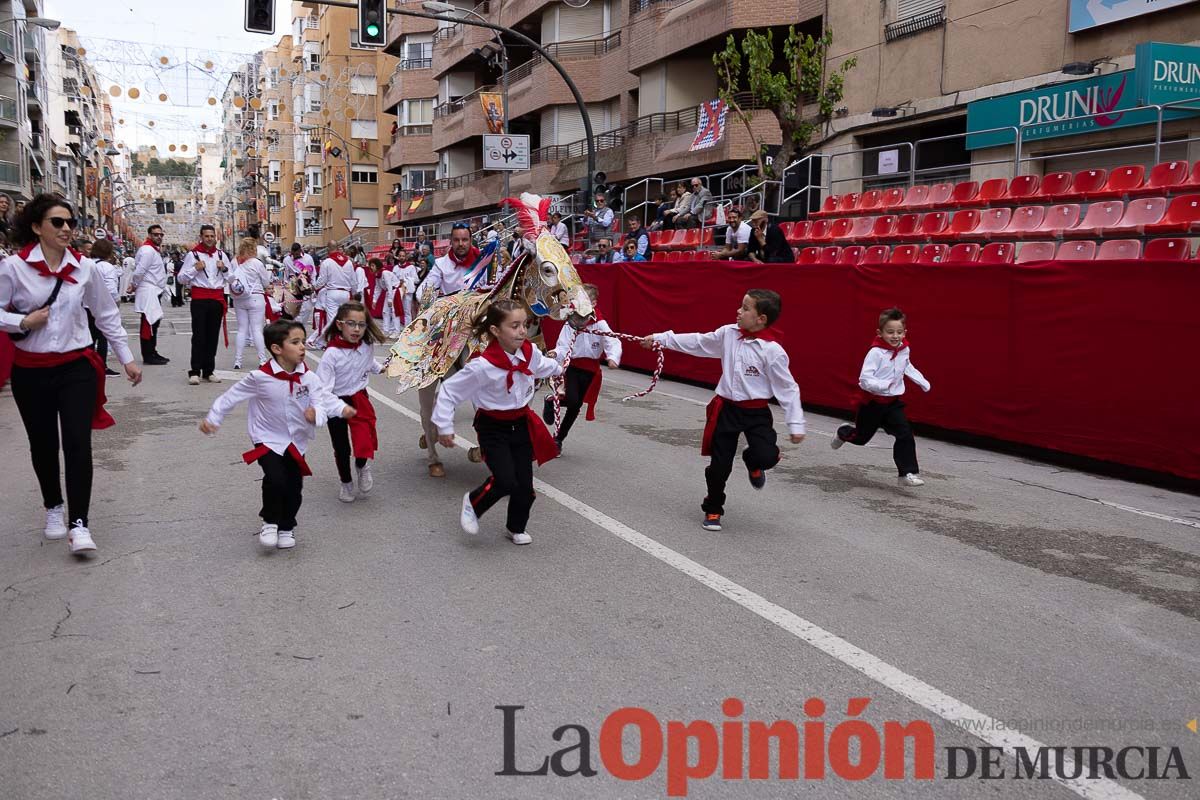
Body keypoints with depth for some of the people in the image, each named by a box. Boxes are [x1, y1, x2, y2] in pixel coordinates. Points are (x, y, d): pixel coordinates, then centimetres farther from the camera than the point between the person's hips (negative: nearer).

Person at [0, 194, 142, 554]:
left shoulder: (85, 268, -1)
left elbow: (107, 315, 9)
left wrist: (127, 358, 10)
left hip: (77, 366, 0)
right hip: (31, 371, 0)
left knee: (77, 443, -9)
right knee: (43, 444, 14)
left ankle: (78, 524, -2)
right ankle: (54, 508, 37)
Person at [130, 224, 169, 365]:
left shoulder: (154, 250, 20)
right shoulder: (148, 250, -13)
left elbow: (139, 271, 22)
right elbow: (139, 271, -19)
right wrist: (134, 285, -4)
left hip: (155, 292, 11)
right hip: (148, 291, -11)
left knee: (154, 322, 15)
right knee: (148, 323, -8)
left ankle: (152, 352, 23)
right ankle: (148, 356, -5)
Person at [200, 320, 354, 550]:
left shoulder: (308, 377, -10)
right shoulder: (260, 377, -17)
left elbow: (324, 397, -18)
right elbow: (232, 396, -6)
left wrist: (342, 409, -40)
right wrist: (213, 419, -3)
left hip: (297, 442, 3)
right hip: (268, 440, -3)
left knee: (294, 486, 7)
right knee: (275, 480, -21)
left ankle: (286, 527, 32)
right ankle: (270, 522, 5)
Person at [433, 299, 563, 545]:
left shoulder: (530, 352, -8)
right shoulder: (483, 366, -27)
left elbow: (542, 365, 19)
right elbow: (448, 391, -17)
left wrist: (560, 369, 39)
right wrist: (444, 427, -14)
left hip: (522, 424, 5)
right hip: (493, 428, -5)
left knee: (525, 483, 5)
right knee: (506, 481, -19)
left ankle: (516, 527, 32)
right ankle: (473, 502, 13)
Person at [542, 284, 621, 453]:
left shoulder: (600, 324, -9)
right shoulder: (571, 323, -6)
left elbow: (612, 342, -20)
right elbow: (563, 346, -11)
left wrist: (612, 358, -39)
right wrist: (556, 354, -34)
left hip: (591, 370, 1)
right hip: (572, 367, -1)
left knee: (575, 407, 12)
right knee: (571, 399, -23)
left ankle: (558, 438, 30)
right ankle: (551, 401, 12)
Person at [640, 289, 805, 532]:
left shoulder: (773, 351, -15)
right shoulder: (728, 334, -3)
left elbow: (787, 389, -11)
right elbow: (697, 342, 6)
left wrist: (796, 424, -12)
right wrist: (660, 338, 6)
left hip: (756, 412, -3)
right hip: (726, 409, 3)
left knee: (767, 456, -20)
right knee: (719, 465, 6)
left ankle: (752, 462, 19)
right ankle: (713, 510, 29)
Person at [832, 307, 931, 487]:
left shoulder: (904, 350, -3)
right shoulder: (875, 353, -24)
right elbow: (864, 380, -27)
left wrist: (922, 382, 17)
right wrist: (884, 385, -40)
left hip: (893, 402, 5)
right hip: (873, 402, -4)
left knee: (905, 434, -10)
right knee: (861, 436, 15)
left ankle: (907, 473, -4)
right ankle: (843, 433, 50)